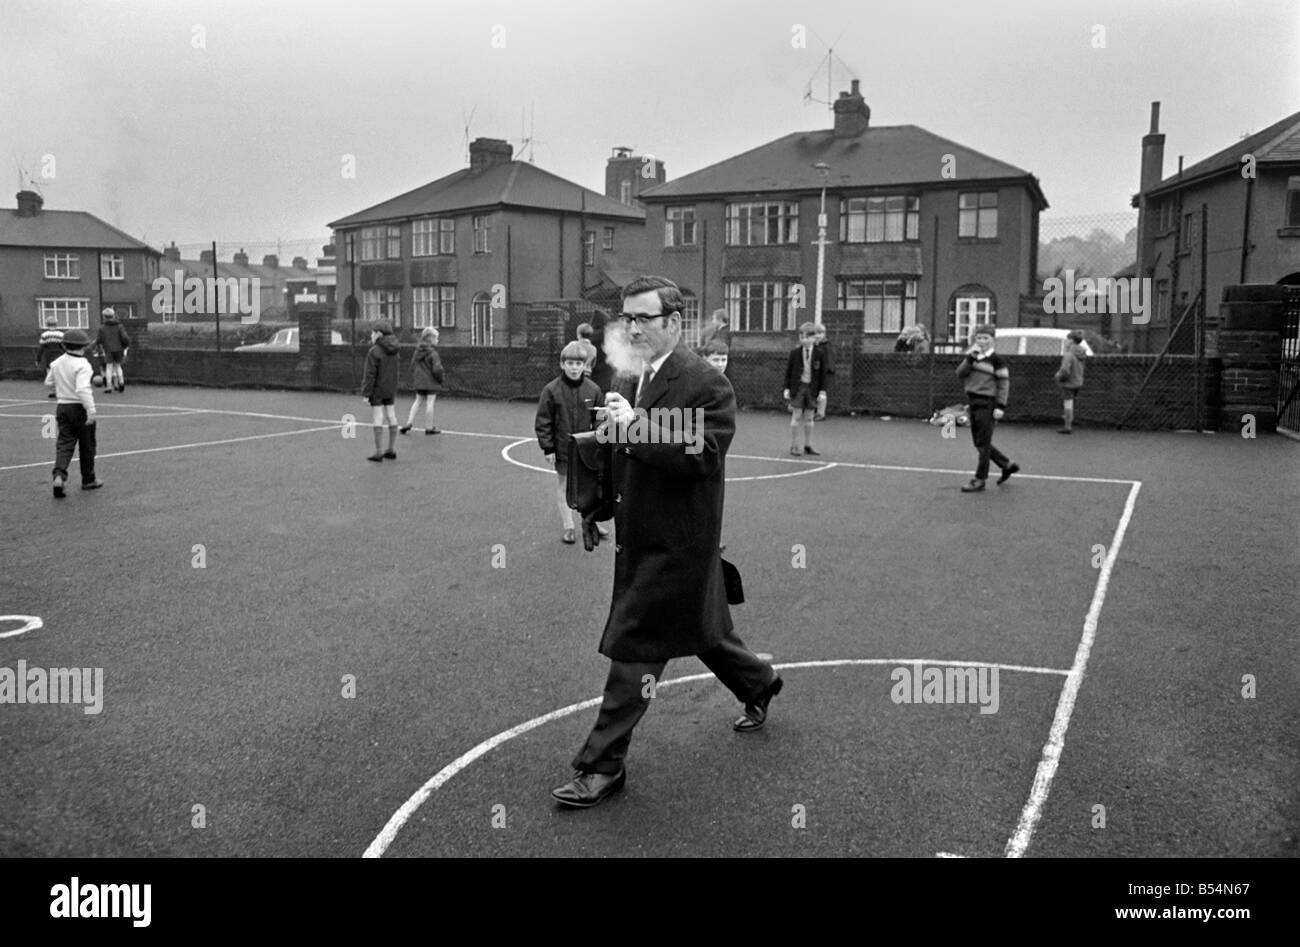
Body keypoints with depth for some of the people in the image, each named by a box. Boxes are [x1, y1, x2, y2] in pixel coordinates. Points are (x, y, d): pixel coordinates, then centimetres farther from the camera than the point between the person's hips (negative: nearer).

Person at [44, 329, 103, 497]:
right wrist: (91, 410, -31)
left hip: (62, 407, 5)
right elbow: (83, 389, -28)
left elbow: (49, 383, 16)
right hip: (80, 408, -5)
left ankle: (59, 475, -19)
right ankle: (88, 480, 21)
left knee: (64, 444, 3)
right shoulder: (82, 365, -17)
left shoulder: (57, 363, 4)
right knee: (87, 446, 10)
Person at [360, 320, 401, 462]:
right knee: (391, 417, 10)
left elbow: (370, 375, -17)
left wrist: (366, 393, -12)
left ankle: (379, 452, -1)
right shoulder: (393, 351, 5)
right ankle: (392, 450, 16)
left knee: (378, 418, -3)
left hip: (377, 390, -7)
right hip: (390, 390, 7)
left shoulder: (374, 352, -17)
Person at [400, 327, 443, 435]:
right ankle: (429, 428, 9)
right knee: (430, 403, 2)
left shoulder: (417, 351, 4)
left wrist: (413, 380, 19)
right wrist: (440, 379, -2)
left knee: (417, 401, 16)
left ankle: (409, 423, 10)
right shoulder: (433, 353, -16)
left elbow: (412, 365, 10)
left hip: (419, 382, 6)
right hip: (431, 382, -6)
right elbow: (436, 369, -18)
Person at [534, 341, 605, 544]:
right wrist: (547, 448, -8)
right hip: (562, 449, -2)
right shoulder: (551, 390, -10)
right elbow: (542, 421, -6)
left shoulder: (593, 390, -4)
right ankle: (567, 528, 19)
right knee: (563, 486, 8)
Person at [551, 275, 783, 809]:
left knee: (634, 650, -4)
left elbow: (704, 455, -28)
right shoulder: (632, 380, 8)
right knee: (702, 631, 24)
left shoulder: (707, 384, -16)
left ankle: (603, 766, 7)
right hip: (640, 537, 8)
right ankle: (759, 685, 49)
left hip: (677, 545, -8)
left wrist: (636, 425, -28)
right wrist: (596, 510, 15)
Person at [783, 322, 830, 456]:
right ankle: (794, 445, 6)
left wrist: (822, 391, -1)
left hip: (812, 388, 1)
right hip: (797, 386, -1)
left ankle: (808, 445, 17)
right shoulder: (794, 352, -2)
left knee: (809, 418, 8)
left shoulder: (819, 354, -1)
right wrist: (787, 388, -1)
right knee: (797, 416, -1)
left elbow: (823, 373, 3)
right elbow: (788, 371, 3)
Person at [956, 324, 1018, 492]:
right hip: (973, 402, 7)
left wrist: (1001, 406, -15)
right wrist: (970, 358, -13)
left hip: (987, 404, -7)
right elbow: (960, 374, 0)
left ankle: (980, 480, 3)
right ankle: (1008, 465, 29)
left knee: (983, 443, -3)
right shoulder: (973, 357, 11)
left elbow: (1004, 384, -9)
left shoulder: (997, 360, -8)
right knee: (979, 443, 13)